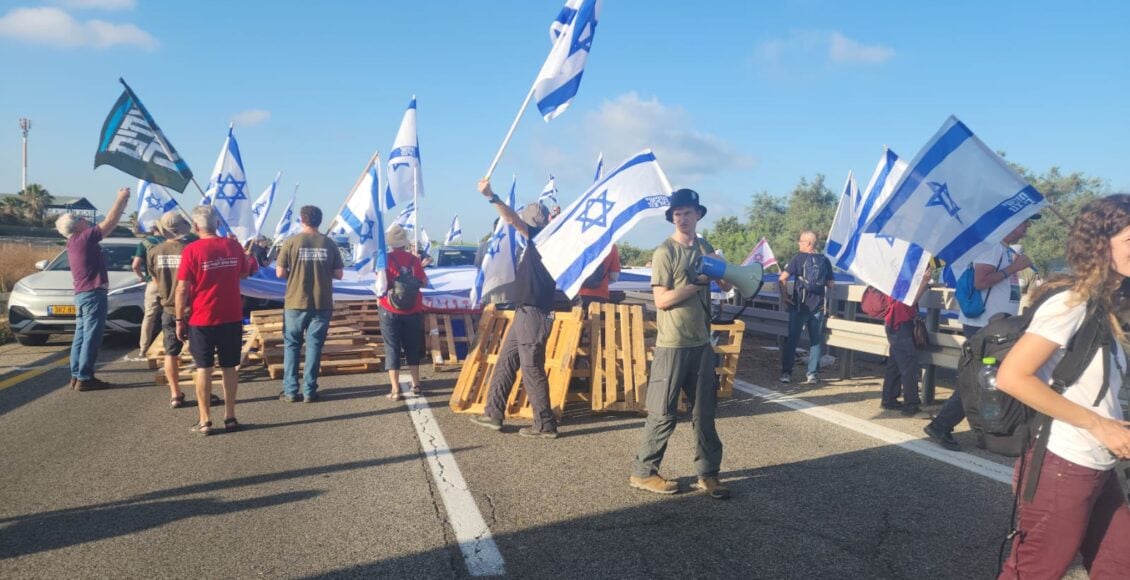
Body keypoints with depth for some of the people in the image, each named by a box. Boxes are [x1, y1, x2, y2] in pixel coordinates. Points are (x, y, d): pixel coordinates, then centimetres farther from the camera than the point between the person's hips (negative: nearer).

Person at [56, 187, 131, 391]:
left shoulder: (75, 242, 15)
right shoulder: (84, 238, -13)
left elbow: (106, 223, 19)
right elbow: (110, 221, -13)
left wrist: (120, 204, 16)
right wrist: (121, 198, -3)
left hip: (82, 294, 10)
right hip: (93, 294, -10)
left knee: (81, 335, 12)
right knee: (91, 337, -7)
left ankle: (76, 375, 15)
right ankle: (84, 378, -6)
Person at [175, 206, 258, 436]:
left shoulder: (192, 250, -11)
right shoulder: (233, 246, 0)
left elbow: (182, 289, -11)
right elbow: (244, 273, 17)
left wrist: (179, 320, -3)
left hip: (201, 320, -3)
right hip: (231, 318, 3)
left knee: (203, 369, 5)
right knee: (229, 368, 10)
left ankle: (205, 421, 9)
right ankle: (230, 417, 15)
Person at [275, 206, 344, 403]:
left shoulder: (291, 242, -6)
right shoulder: (329, 244, 0)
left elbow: (280, 273, -6)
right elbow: (338, 274, 1)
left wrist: (295, 274, 13)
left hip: (295, 303, -1)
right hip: (322, 303, 1)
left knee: (292, 346, 10)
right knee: (314, 346, 8)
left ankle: (290, 391, 12)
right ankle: (309, 391, 9)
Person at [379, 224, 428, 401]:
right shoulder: (413, 259, -1)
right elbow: (424, 282, 4)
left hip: (390, 311, -3)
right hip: (413, 311, 3)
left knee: (392, 348, 3)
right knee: (412, 347, 16)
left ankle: (395, 389, -1)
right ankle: (416, 384, 24)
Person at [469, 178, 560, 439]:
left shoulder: (541, 238, -12)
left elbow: (512, 220, -25)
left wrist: (491, 197, -33)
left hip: (533, 315, -10)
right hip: (525, 313, 10)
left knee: (532, 371, -4)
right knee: (505, 363, 14)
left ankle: (545, 425, 4)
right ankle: (493, 414, 22)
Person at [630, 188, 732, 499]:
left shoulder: (705, 248, 10)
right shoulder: (665, 252, -11)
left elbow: (727, 285, 13)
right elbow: (662, 300, -17)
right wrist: (698, 283, -17)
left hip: (702, 343, 7)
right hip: (672, 345, -6)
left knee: (705, 412, 12)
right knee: (663, 414, 1)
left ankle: (707, 473, 23)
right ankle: (642, 472, 14)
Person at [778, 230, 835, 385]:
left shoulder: (799, 258, -5)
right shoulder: (825, 260, 5)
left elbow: (782, 278, -13)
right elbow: (831, 284, 8)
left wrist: (784, 296, -5)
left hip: (799, 305, -3)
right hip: (819, 307, 3)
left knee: (791, 339, 4)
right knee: (816, 340, 9)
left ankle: (786, 372, 4)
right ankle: (813, 374, 9)